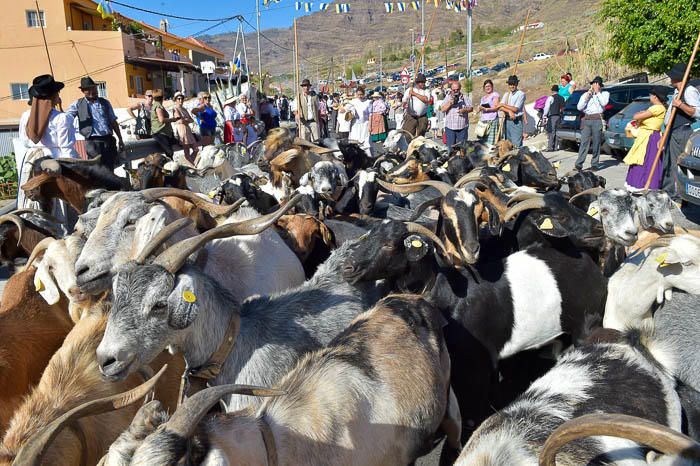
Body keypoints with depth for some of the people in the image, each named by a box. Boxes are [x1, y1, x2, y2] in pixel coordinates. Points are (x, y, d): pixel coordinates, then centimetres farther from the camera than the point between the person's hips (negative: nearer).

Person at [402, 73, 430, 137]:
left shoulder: (426, 91, 7)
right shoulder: (410, 90, 5)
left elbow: (426, 99, -13)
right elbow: (404, 101, 6)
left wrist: (414, 94, -11)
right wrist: (404, 104, -18)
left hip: (422, 118, 2)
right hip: (411, 117, -2)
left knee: (420, 136, 8)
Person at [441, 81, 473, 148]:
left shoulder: (465, 97, 8)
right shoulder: (447, 97, 9)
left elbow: (471, 108, 5)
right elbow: (443, 109, 1)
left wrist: (464, 110, -15)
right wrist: (450, 103, -13)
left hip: (462, 127, 0)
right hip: (450, 127, 0)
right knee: (450, 147, 1)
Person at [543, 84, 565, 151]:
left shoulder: (551, 98, -8)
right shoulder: (562, 98, 12)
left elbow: (547, 107, -11)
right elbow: (563, 108, 15)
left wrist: (544, 115, -9)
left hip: (552, 116, -7)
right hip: (558, 116, 7)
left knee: (550, 132, -8)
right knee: (554, 131, 14)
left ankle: (550, 147, -13)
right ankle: (554, 147, 16)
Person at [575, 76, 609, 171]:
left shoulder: (605, 93, 14)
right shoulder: (585, 94, 21)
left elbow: (604, 103, -6)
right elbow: (579, 107, 10)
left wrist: (597, 92, 0)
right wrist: (587, 97, 2)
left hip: (597, 120, -1)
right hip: (586, 120, 1)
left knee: (596, 143, -1)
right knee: (584, 142, -9)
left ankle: (594, 164, 4)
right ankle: (579, 163, -14)